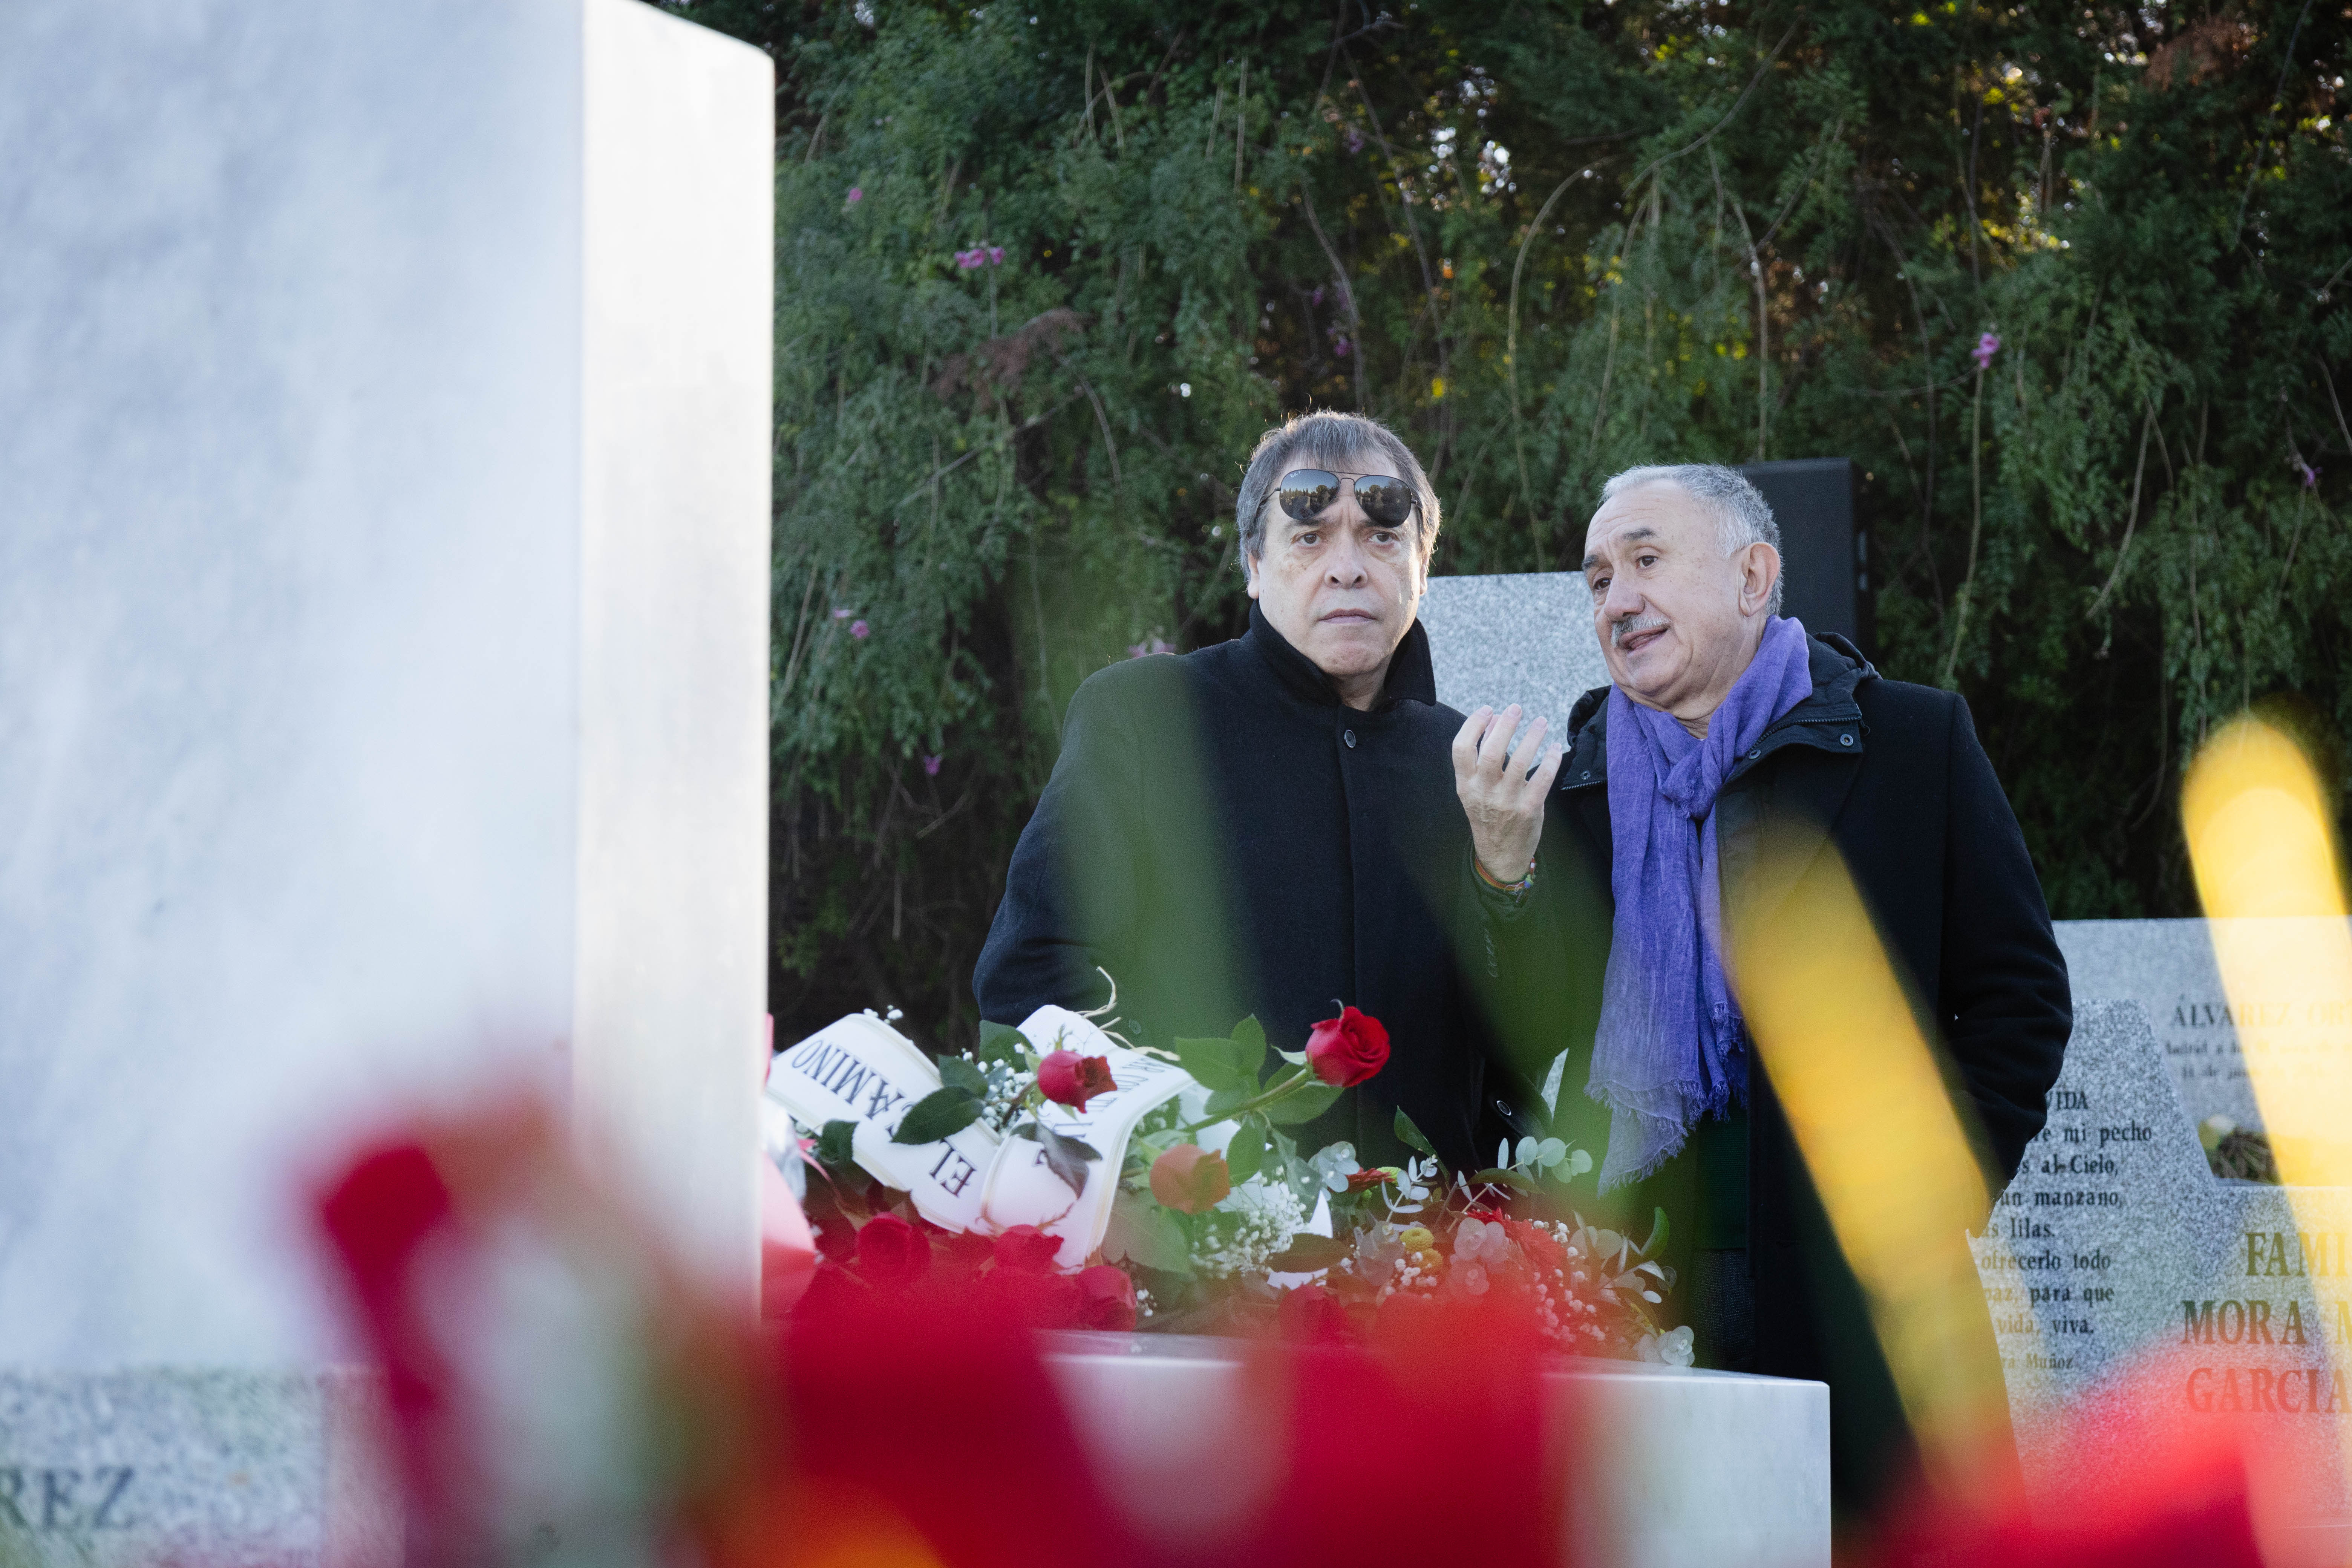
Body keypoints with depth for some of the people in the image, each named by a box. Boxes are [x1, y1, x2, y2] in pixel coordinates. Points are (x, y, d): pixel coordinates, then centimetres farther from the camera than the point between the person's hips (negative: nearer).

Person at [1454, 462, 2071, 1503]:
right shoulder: (1572, 782, 13)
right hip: (1637, 1291, 2)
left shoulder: (1913, 742, 5)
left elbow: (2020, 996, 5)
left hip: (1859, 1295, -2)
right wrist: (1503, 866, -9)